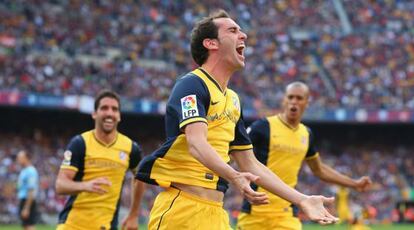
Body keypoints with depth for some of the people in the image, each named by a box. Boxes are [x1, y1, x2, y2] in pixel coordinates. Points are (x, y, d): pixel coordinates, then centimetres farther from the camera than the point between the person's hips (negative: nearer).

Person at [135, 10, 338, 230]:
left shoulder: (232, 100, 18)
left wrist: (302, 200, 16)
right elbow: (196, 144, -23)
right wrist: (234, 177, -39)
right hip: (179, 209, -8)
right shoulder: (192, 84, -7)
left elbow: (250, 164, 21)